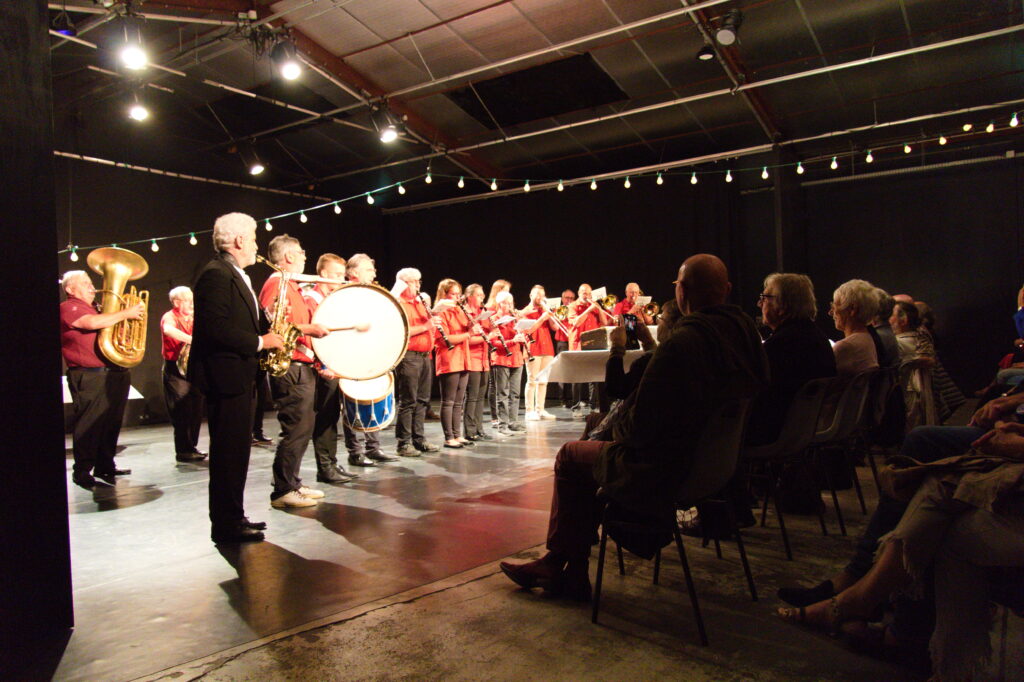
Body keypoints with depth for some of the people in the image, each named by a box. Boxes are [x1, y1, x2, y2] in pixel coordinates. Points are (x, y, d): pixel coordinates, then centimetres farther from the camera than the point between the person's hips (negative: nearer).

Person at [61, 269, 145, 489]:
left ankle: (105, 466, 21)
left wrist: (134, 314, 8)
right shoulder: (68, 308, -1)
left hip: (115, 374, 9)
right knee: (89, 425, -6)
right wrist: (126, 314, -14)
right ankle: (82, 471, 1)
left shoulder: (97, 310, 26)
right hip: (89, 377, -8)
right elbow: (93, 323, -19)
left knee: (111, 423, 11)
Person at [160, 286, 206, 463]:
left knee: (197, 409, 7)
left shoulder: (193, 319, 17)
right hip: (176, 369, -7)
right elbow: (168, 330, -30)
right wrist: (192, 340, -36)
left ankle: (191, 447, 16)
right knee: (183, 410, -9)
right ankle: (183, 451, -3)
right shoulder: (170, 317, -6)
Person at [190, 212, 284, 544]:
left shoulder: (236, 276, 18)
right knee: (228, 453, -4)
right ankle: (225, 525, 5)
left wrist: (268, 325, 8)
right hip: (225, 376, -10)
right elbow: (216, 329, -24)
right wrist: (260, 342, -18)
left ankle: (233, 517, 24)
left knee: (237, 451, 15)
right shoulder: (216, 274, -15)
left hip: (240, 376, 10)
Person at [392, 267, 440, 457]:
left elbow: (430, 325, 24)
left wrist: (432, 320, 4)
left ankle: (419, 439, 20)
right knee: (408, 401, -5)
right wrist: (424, 327, -18)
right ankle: (404, 443, 1)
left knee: (422, 400, 12)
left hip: (424, 356, 8)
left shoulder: (420, 303, 20)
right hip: (409, 357, -8)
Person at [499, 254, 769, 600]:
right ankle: (569, 570, 26)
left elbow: (642, 426, -25)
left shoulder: (680, 344, -27)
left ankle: (559, 564, 29)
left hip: (665, 476, -9)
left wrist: (619, 430, -1)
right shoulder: (746, 332, -1)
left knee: (571, 456, 13)